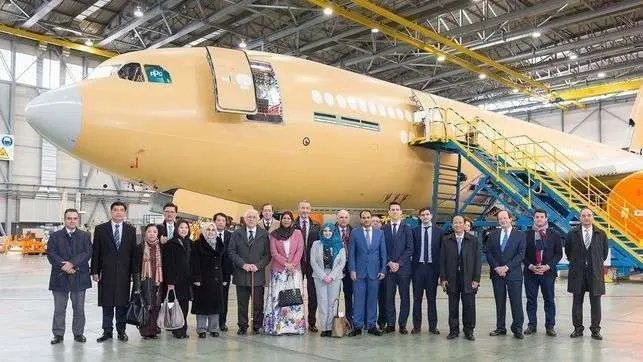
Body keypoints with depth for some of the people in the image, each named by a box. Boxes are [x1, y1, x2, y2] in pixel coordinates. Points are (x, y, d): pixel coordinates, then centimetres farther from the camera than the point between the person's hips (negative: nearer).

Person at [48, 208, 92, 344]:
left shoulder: (85, 236, 7)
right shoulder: (55, 236, 7)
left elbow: (87, 252, -6)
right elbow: (51, 253, -4)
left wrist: (72, 263, -17)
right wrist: (63, 265, -17)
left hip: (79, 277, 0)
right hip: (60, 277, 0)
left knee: (79, 308, 7)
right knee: (59, 309, 6)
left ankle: (78, 333, 18)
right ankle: (58, 334, 16)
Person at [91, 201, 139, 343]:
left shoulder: (131, 230, 7)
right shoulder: (100, 229, 4)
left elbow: (134, 252, 5)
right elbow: (95, 252, 3)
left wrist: (135, 272, 1)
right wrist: (95, 271, -3)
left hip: (124, 272, 1)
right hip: (106, 272, -1)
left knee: (122, 303, 5)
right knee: (107, 303, 5)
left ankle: (121, 330, 16)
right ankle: (107, 331, 14)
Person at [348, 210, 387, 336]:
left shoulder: (379, 233, 8)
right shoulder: (355, 233, 4)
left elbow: (383, 253, 8)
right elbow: (351, 253, 2)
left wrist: (383, 270, 1)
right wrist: (352, 270, -5)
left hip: (374, 272, 2)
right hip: (359, 272, -1)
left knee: (372, 300, 6)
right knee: (358, 299, -1)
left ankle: (371, 325, 14)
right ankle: (357, 326, 6)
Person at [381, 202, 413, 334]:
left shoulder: (407, 229, 5)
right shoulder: (384, 229, 9)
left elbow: (410, 249, -1)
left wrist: (398, 263, -9)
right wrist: (389, 263, -8)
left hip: (403, 268, -1)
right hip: (388, 268, 1)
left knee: (404, 297, 2)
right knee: (389, 297, 3)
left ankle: (402, 324, 9)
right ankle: (390, 324, 9)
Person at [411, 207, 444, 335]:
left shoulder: (439, 231, 4)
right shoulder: (414, 231, 5)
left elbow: (442, 250, 4)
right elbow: (411, 250, 6)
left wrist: (440, 267, -2)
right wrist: (412, 264, -2)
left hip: (432, 267, 0)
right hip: (418, 267, 0)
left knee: (432, 298, 6)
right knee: (417, 298, 5)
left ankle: (433, 326, 13)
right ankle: (417, 326, 11)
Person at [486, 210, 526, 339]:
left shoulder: (520, 235, 1)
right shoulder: (493, 235, 9)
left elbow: (521, 254, -6)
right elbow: (489, 254, 5)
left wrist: (507, 267, -13)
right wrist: (496, 268, -9)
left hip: (514, 273, -2)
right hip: (497, 274, 3)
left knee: (516, 302, -1)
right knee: (499, 303, 8)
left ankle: (517, 328, 8)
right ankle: (500, 328, 15)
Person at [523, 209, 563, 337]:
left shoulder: (554, 234, 4)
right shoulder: (527, 234, 5)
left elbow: (559, 253, 3)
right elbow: (523, 253, 5)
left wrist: (548, 266, -9)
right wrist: (530, 266, -9)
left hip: (548, 272, 0)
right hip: (530, 272, 1)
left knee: (549, 300, 4)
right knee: (531, 300, 6)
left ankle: (550, 326, 13)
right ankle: (532, 325, 14)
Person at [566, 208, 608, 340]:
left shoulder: (601, 234, 4)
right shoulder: (572, 234, 3)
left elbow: (605, 251, 13)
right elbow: (567, 251, 13)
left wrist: (598, 264, 11)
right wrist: (574, 263, 10)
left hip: (595, 273, 0)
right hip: (577, 273, 0)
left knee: (595, 303, 3)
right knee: (577, 302, 6)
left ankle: (595, 330, 13)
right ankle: (578, 329, 15)